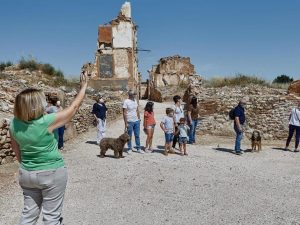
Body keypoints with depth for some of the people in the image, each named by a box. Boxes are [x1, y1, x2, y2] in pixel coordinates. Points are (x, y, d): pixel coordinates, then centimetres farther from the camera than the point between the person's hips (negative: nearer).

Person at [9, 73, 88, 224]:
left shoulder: (14, 124, -7)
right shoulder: (46, 122, -23)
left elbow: (16, 150, 6)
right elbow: (73, 108, -12)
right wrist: (84, 87, 0)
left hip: (26, 174, 6)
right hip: (52, 173, -6)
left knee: (29, 213, 20)